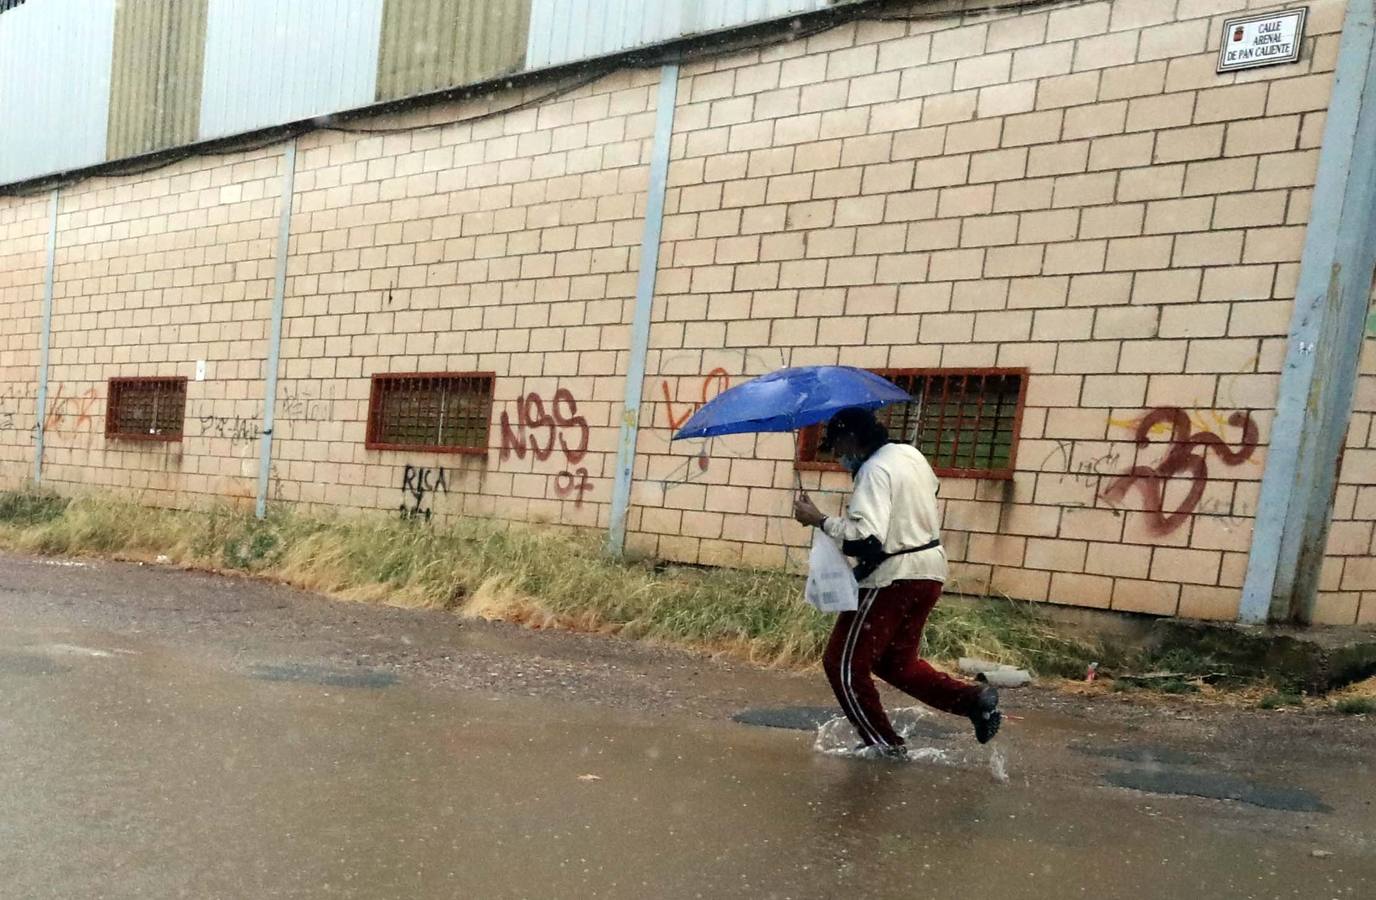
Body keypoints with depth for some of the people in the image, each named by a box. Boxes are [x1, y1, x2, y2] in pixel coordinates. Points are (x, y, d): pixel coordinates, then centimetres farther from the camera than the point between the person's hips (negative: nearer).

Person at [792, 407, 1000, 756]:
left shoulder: (874, 470, -19)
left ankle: (886, 747, 8)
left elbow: (866, 538, -29)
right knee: (897, 661, 21)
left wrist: (819, 520, -21)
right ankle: (974, 697, 8)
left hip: (893, 578, -10)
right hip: (930, 570, 10)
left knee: (843, 663, 3)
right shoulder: (911, 454, 10)